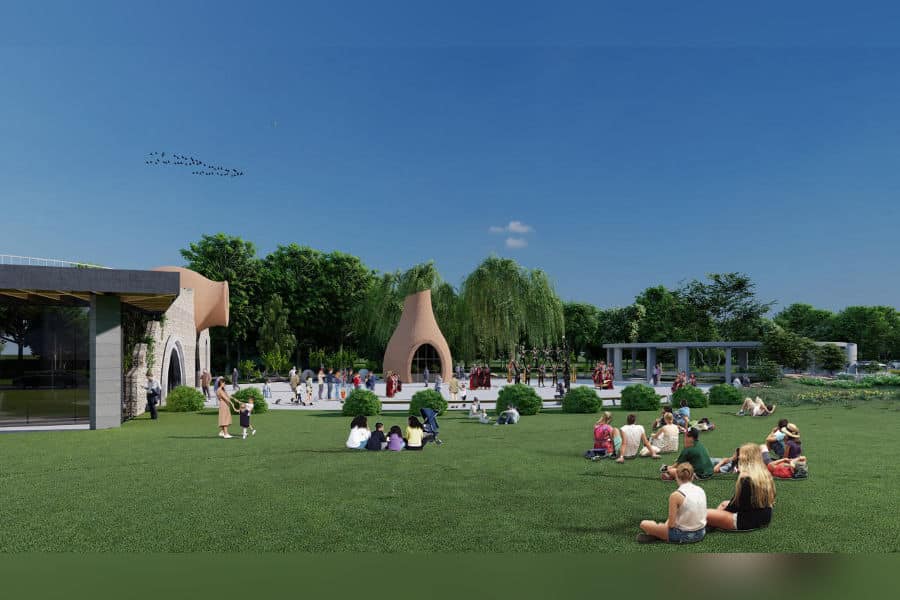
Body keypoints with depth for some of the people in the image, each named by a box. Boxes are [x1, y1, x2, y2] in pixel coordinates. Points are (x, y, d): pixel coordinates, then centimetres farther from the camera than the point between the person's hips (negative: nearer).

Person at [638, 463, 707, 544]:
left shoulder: (676, 495, -19)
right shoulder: (701, 490, -2)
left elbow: (671, 524, -16)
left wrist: (664, 525, 7)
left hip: (683, 536, -6)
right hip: (701, 533, 6)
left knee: (644, 524, 4)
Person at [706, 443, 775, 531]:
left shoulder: (746, 479, -20)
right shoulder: (765, 474, 4)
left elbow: (737, 504, -14)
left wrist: (724, 510, 7)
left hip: (749, 521, -10)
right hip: (764, 518, 10)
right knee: (724, 504, 30)